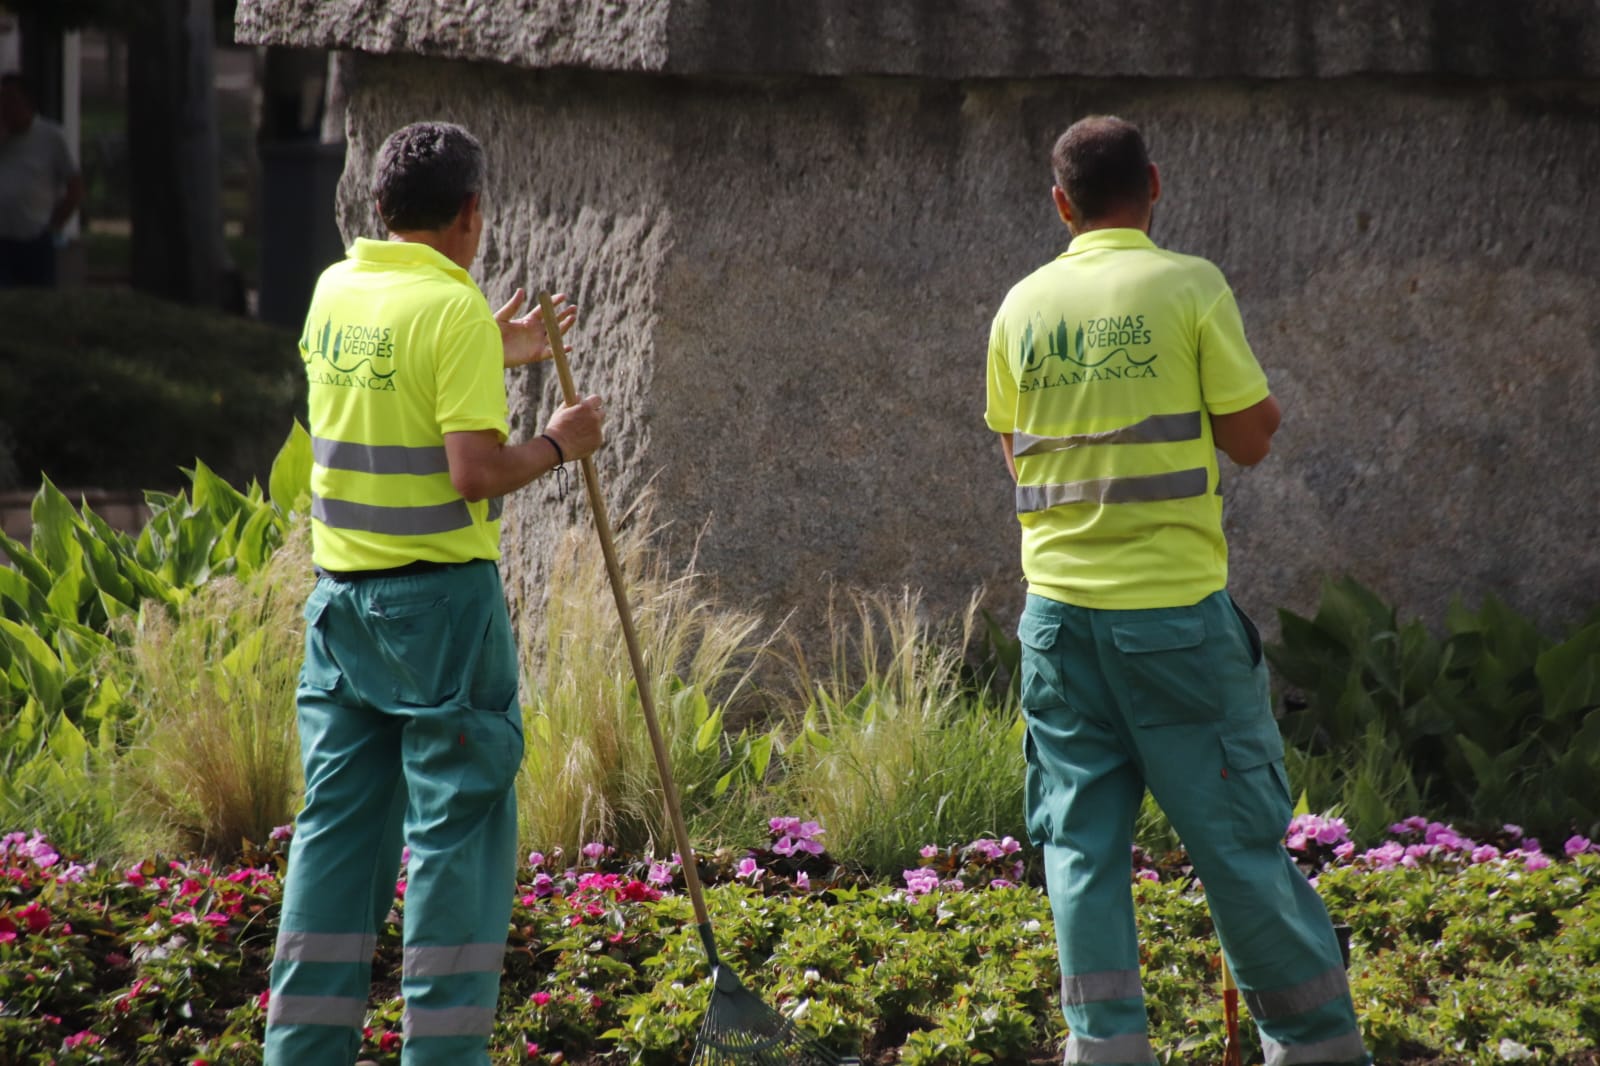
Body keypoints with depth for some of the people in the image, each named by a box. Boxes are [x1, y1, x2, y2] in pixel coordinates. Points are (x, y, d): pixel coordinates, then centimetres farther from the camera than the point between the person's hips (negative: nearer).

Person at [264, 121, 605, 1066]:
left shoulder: (334, 291, 7)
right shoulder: (454, 309, -15)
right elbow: (475, 471, -20)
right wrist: (556, 445, -3)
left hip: (342, 593, 7)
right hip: (440, 593, -7)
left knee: (338, 821, 10)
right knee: (457, 825, 0)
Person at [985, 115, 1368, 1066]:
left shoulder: (1024, 306, 5)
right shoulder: (1189, 288, -7)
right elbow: (1251, 437, -5)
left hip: (1059, 603, 3)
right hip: (1174, 602, -3)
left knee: (1082, 836, 6)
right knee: (1235, 828, 3)